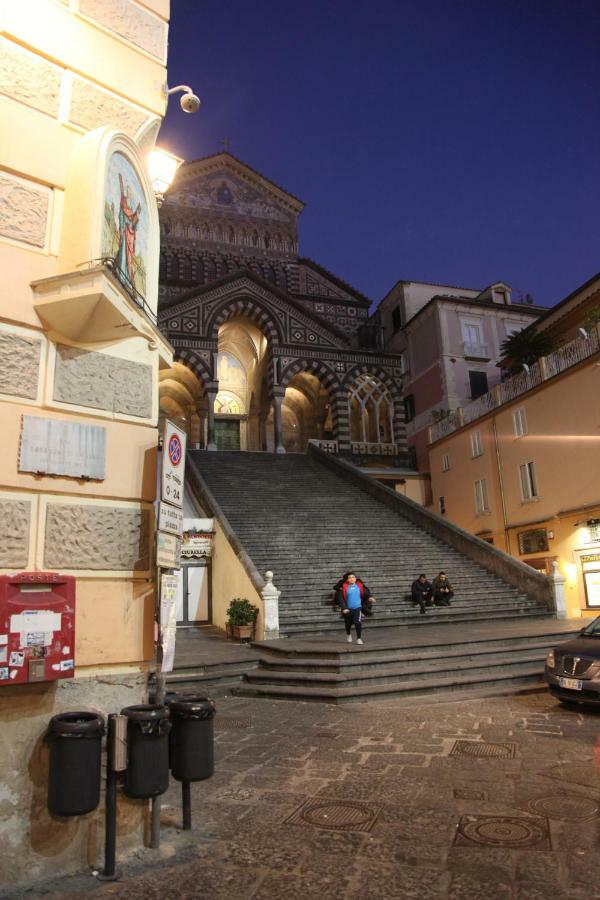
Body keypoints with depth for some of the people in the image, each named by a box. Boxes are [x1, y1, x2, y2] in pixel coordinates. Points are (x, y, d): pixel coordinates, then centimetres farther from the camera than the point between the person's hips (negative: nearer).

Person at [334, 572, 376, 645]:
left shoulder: (360, 586, -2)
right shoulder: (343, 588, -9)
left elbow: (366, 593, 2)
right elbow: (340, 598, -10)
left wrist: (370, 597, -20)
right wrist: (344, 608, -17)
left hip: (358, 608, 0)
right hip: (348, 609, 0)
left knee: (358, 623, -15)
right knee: (348, 624, 16)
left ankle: (359, 638, 3)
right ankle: (348, 634, 47)